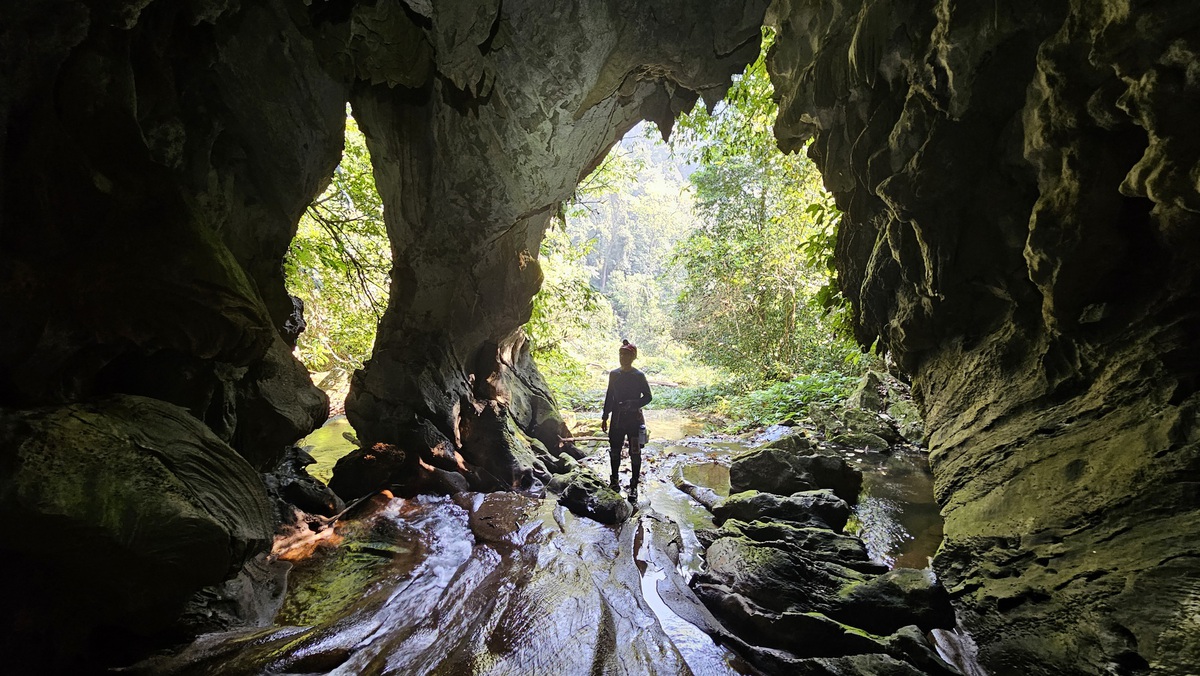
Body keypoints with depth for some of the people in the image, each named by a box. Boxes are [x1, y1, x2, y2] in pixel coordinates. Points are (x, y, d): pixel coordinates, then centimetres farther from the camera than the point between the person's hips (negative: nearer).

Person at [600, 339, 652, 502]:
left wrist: (632, 404, -18)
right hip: (617, 420, 4)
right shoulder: (613, 374, 6)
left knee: (635, 453, 1)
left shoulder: (639, 376, -7)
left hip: (634, 420, -4)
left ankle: (634, 486, 11)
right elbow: (609, 396, 12)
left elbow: (648, 396, -3)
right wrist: (605, 417, 11)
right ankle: (614, 481, 29)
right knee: (614, 451, 12)